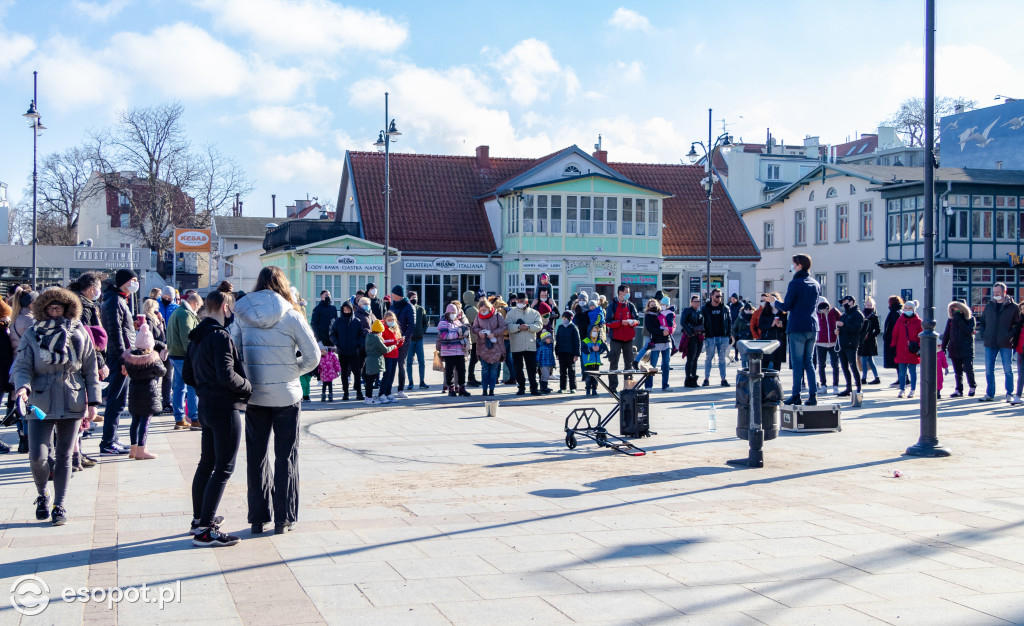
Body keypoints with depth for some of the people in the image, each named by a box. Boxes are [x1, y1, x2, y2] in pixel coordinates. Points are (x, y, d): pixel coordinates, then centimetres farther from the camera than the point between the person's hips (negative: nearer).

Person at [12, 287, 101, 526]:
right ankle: (42, 495, 20)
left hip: (72, 405, 1)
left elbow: (91, 370, 7)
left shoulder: (79, 334, 4)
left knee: (64, 456, 6)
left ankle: (59, 505, 18)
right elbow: (22, 367, -3)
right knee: (37, 455, -8)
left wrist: (92, 402, 3)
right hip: (41, 405, -1)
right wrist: (23, 387, -24)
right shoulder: (32, 335, 0)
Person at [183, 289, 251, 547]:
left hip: (206, 407, 10)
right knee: (224, 468, -5)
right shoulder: (221, 336, -18)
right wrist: (248, 386, -11)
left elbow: (187, 375, 16)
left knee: (206, 464, 19)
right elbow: (226, 375, -26)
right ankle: (204, 530, -7)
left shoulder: (196, 337, 11)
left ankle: (199, 519, 29)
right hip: (225, 408, -10)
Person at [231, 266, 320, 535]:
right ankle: (283, 518, 11)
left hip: (254, 396, 2)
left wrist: (249, 374, 12)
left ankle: (258, 518, 16)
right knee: (286, 456, 8)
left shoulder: (242, 315, -1)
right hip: (286, 396, -2)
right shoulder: (291, 316, -8)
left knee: (256, 456, 12)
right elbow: (313, 356, -8)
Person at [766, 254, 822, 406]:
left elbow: (786, 307, -11)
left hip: (797, 328, -6)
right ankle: (813, 395, 5)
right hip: (812, 327, 6)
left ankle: (796, 396, 2)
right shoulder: (816, 284, 10)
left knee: (797, 362, -1)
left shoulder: (795, 283, -12)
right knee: (809, 361, 11)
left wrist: (774, 301, 10)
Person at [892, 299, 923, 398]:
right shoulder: (900, 320, 6)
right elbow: (895, 334, 8)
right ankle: (902, 390, 13)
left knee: (912, 371, 6)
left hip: (913, 352, -2)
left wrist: (920, 348, -6)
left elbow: (921, 336, 1)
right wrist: (893, 347, 4)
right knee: (902, 372, 6)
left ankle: (912, 390, 14)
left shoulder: (918, 321, 0)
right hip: (901, 351, 2)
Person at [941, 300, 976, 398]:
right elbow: (946, 334, 12)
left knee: (968, 369, -3)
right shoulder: (951, 319, 8)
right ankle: (959, 390, 12)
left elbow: (969, 331, -19)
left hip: (966, 349, -4)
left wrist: (959, 320, -19)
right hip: (954, 349, 4)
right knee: (957, 371, 7)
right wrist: (943, 347, 9)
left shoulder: (970, 319, -2)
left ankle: (972, 387, 19)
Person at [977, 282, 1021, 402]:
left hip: (1006, 344, -3)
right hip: (990, 344, 3)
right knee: (989, 370, 5)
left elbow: (1018, 324, 1)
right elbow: (982, 322, 19)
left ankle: (1009, 394, 12)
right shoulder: (989, 306, 10)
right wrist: (983, 334, 5)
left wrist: (1011, 336, -10)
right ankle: (989, 394, 13)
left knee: (1008, 370, 3)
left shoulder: (1013, 307, -1)